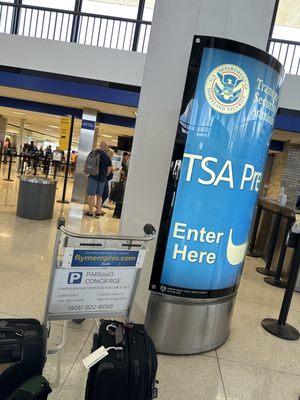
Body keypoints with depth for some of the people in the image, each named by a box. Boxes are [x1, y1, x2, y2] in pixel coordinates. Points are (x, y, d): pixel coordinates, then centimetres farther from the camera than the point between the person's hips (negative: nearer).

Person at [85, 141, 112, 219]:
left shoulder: (93, 152, -2)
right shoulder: (107, 158, 2)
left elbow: (86, 162, 0)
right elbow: (109, 171, 5)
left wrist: (86, 170, 15)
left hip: (93, 176, -2)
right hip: (102, 178, 2)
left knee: (92, 195, 1)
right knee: (99, 195, 12)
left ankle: (90, 212, 3)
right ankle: (98, 212, 13)